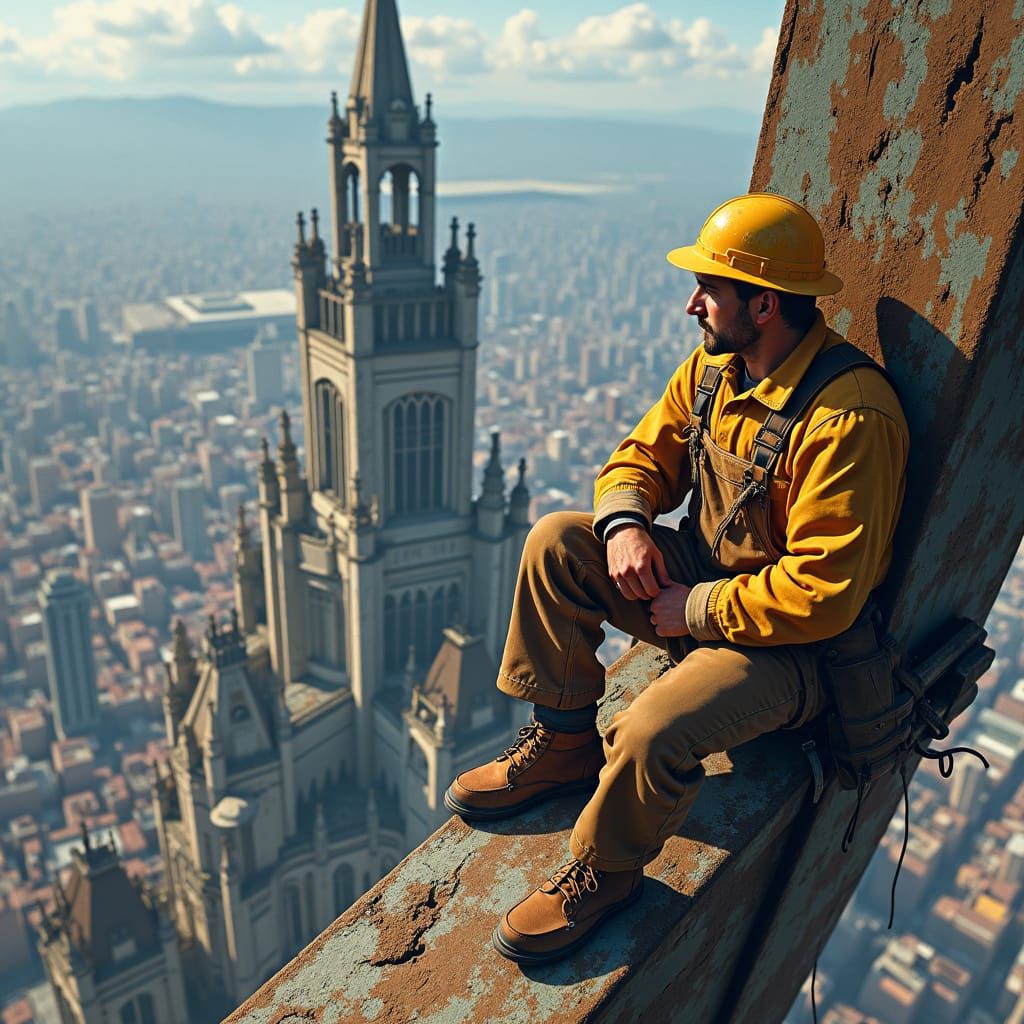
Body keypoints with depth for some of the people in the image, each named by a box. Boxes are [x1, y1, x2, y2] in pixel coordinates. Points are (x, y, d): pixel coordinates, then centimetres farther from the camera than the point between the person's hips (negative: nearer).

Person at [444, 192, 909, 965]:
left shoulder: (849, 417, -26)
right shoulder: (714, 366, -1)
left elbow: (822, 596, -28)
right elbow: (643, 456, 9)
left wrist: (696, 610, -19)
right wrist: (624, 523, -14)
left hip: (792, 644, -8)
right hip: (701, 584, 8)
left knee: (650, 736, -31)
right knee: (557, 541, -9)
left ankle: (604, 874, 4)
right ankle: (563, 745, 5)